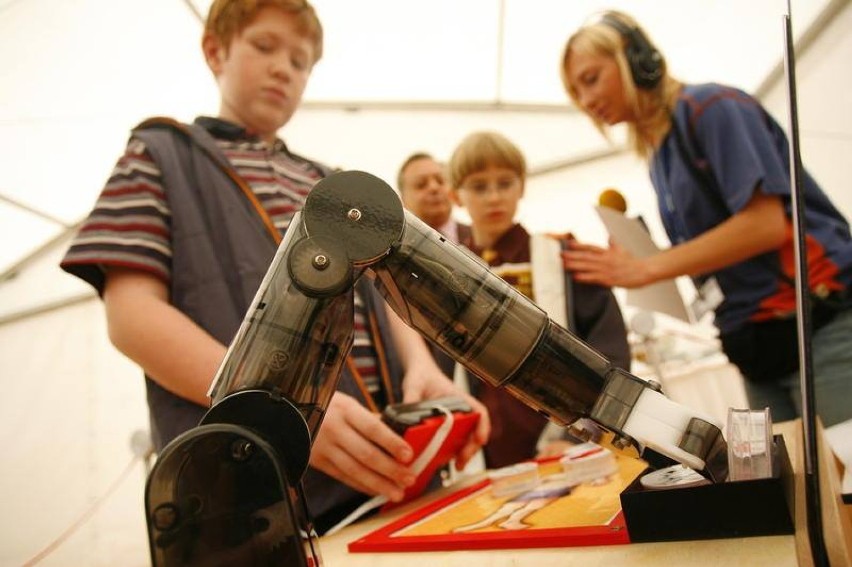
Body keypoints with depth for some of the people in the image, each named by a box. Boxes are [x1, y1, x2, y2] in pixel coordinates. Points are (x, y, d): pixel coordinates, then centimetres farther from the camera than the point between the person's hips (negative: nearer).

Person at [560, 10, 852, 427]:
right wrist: (612, 267, 3)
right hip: (759, 349, 7)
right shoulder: (658, 159, 13)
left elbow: (766, 224, -18)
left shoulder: (711, 106, -8)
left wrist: (644, 269, -16)